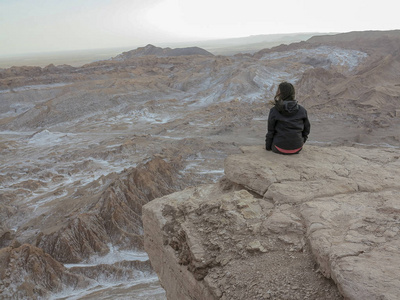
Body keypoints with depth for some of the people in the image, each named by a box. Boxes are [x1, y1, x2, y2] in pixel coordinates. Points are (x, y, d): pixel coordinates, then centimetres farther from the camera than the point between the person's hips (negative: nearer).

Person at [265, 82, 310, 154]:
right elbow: (306, 128, 6)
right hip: (297, 149, 2)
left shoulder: (274, 111, -12)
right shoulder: (302, 110, -4)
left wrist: (268, 147, 9)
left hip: (280, 149, -2)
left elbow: (270, 131, -6)